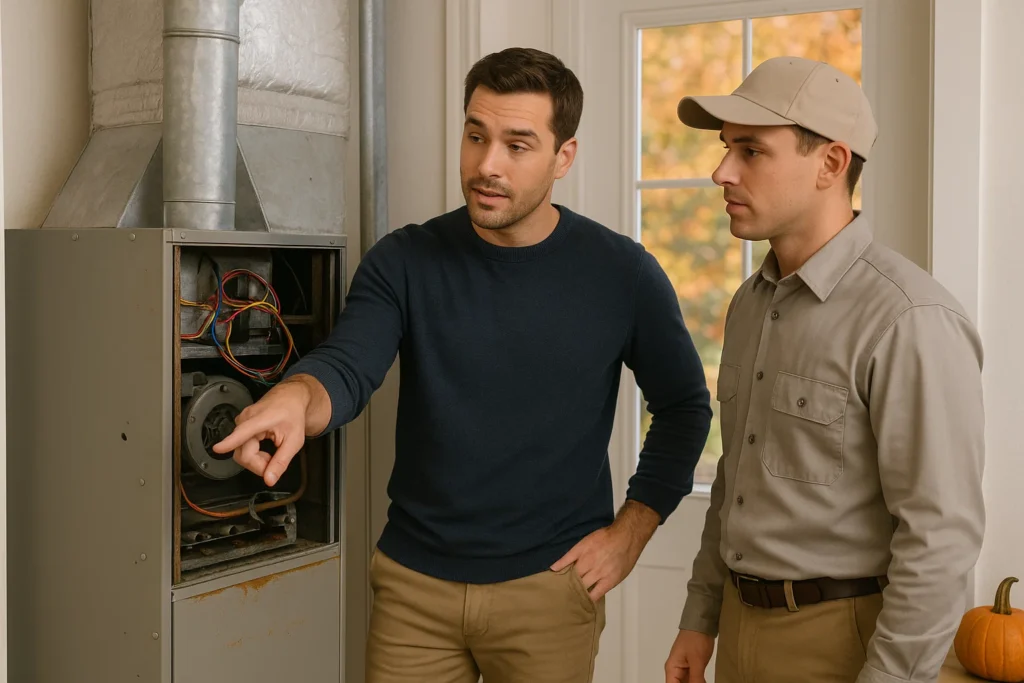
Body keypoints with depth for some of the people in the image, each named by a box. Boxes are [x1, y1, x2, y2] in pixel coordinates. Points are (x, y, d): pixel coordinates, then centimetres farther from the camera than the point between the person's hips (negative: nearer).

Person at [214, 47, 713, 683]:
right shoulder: (404, 262, -4)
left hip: (549, 586, -1)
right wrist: (295, 398, -41)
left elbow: (685, 407, 4)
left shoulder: (622, 273, -5)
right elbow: (347, 366, -18)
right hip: (413, 582, 1)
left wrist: (631, 531, -2)